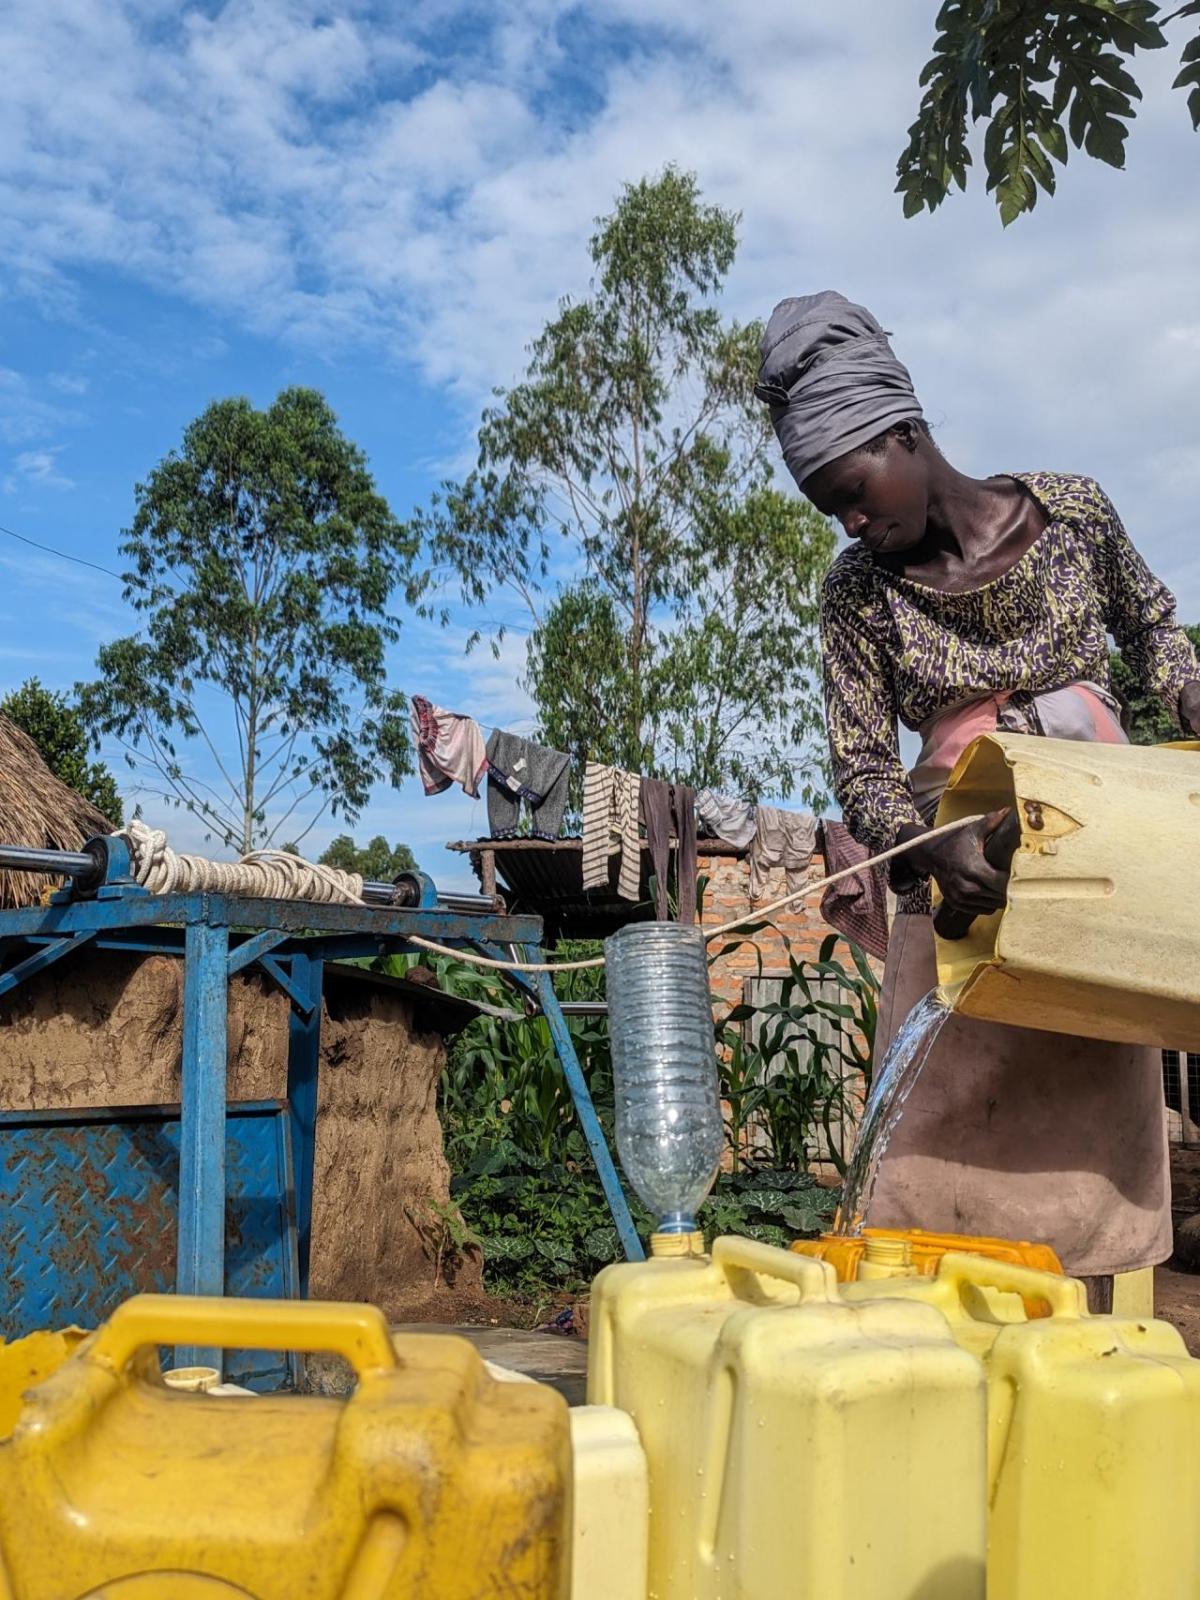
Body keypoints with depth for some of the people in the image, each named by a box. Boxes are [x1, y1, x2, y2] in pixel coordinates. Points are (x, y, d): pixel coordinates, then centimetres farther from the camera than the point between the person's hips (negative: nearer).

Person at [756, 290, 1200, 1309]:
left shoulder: (1073, 511, -1)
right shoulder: (858, 592, -3)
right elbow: (861, 769, -5)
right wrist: (930, 843, -25)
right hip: (965, 878, -1)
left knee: (1093, 1123, 3)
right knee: (954, 1137, -5)